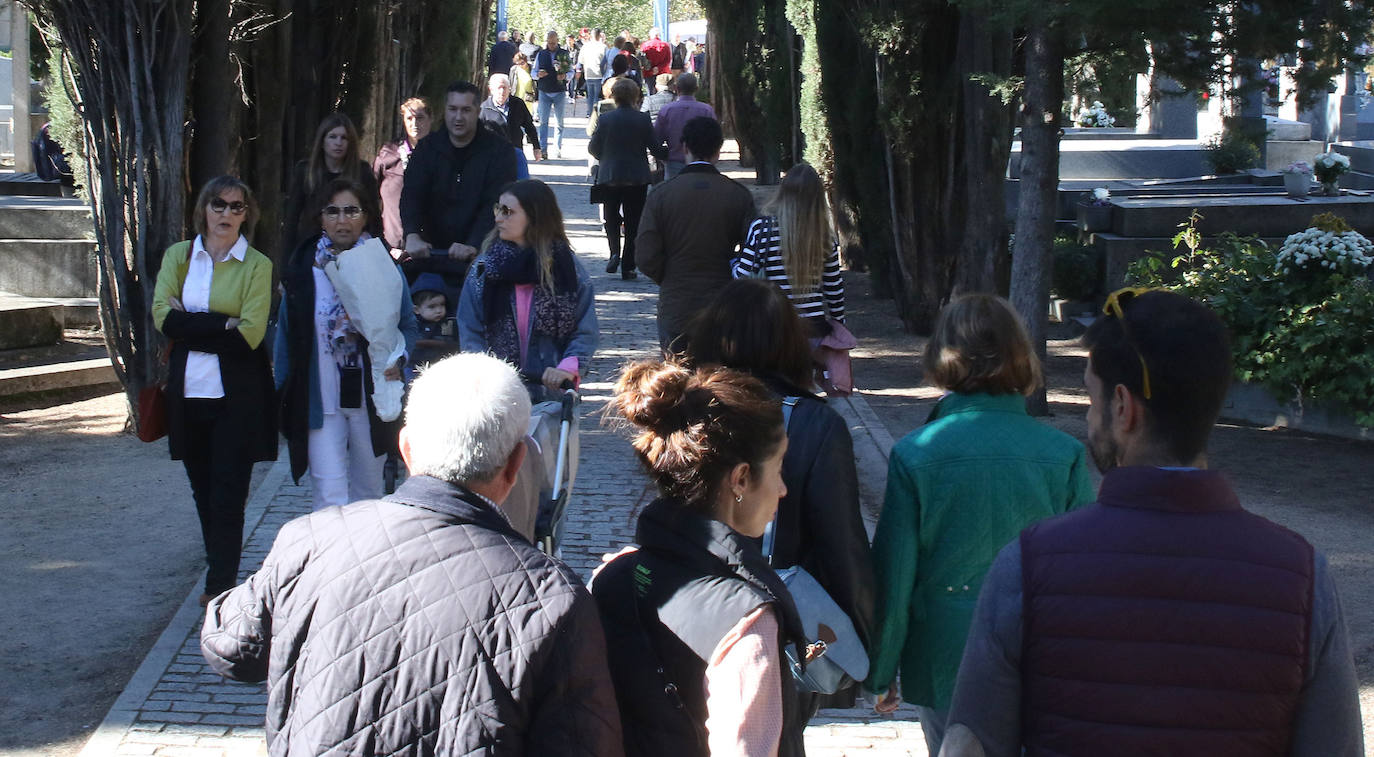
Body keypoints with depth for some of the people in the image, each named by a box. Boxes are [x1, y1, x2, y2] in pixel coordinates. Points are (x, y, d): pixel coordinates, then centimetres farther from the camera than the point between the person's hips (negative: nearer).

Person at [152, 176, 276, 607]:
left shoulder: (257, 265, -1)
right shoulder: (178, 256, 8)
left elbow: (250, 334, -12)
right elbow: (162, 317, -5)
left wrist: (190, 324, -10)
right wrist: (221, 326, -12)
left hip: (237, 394, -4)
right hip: (188, 391, 4)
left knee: (228, 492, -5)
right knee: (203, 491, 12)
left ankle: (220, 584, -1)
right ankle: (222, 576, 24)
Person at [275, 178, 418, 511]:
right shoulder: (304, 268, 2)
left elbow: (408, 325, 7)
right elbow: (287, 332, 7)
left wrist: (397, 359, -13)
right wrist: (285, 393, 4)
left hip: (372, 399, 2)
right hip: (320, 401, -1)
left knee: (368, 493, 13)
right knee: (330, 498, -9)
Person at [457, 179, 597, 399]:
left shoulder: (566, 266, 2)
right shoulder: (485, 267, 7)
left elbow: (586, 331, 0)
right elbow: (470, 332, 5)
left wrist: (569, 367, -17)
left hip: (551, 389, -1)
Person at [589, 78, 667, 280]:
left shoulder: (605, 119, -5)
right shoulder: (643, 120, -7)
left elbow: (593, 148, 1)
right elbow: (654, 148, -3)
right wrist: (668, 153, 18)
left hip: (609, 177, 1)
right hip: (637, 178, -1)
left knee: (612, 219, 16)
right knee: (632, 223, 7)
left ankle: (614, 252, -8)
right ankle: (628, 266, 5)